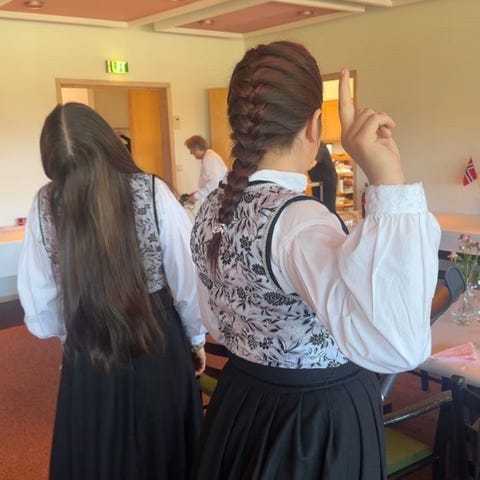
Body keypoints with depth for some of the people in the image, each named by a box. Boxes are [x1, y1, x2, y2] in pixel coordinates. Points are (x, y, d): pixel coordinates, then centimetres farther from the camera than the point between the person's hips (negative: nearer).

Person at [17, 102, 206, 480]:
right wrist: (196, 336, 7)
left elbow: (39, 303, -8)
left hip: (86, 351, 1)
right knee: (164, 449, 22)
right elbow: (188, 276, -10)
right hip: (159, 340, -1)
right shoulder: (153, 192, -16)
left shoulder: (44, 206, -12)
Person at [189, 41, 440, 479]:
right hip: (320, 420, -7)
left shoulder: (212, 210, -4)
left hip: (241, 403, 7)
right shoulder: (296, 220, -30)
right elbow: (397, 345, -46)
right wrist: (389, 182, -48)